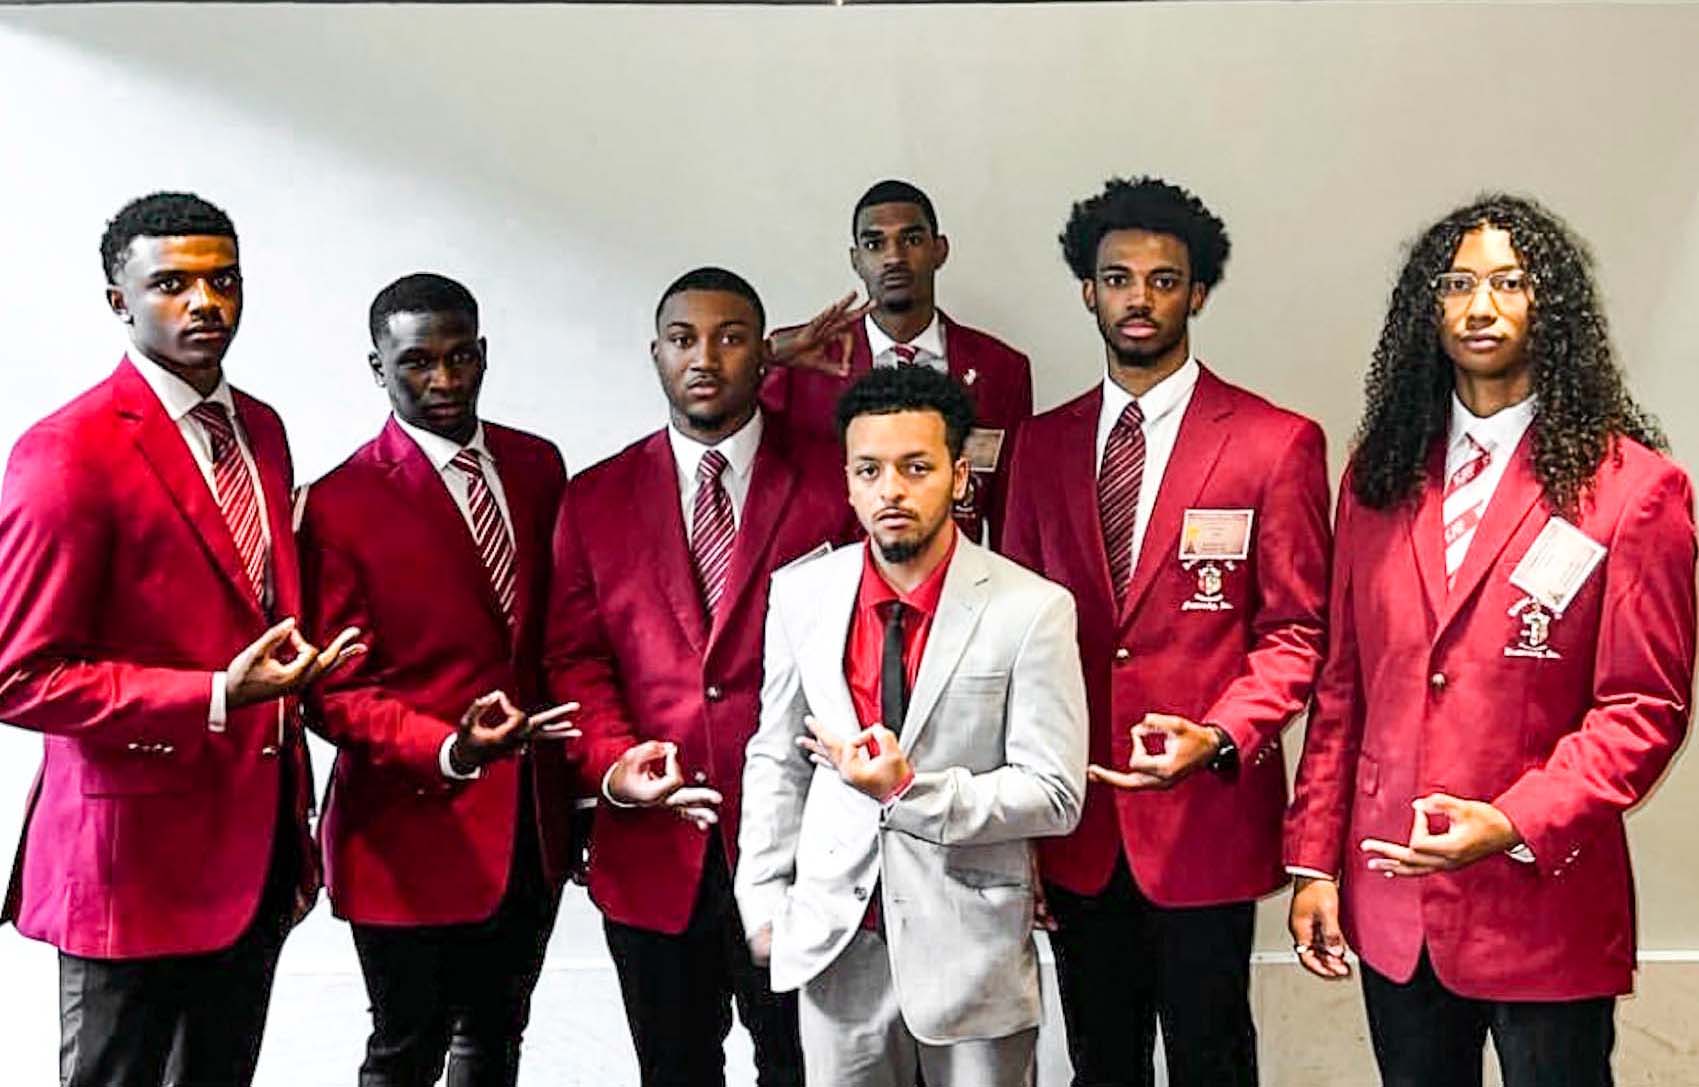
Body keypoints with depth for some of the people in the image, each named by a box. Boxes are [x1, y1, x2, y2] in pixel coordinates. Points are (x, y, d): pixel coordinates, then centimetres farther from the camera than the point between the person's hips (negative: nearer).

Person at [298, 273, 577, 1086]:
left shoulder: (538, 465, 5)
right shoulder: (341, 505, -12)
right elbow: (336, 692, -12)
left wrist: (573, 787, 9)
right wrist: (450, 752, -29)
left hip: (534, 826, 5)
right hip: (415, 834, -5)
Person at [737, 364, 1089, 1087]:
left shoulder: (1032, 609, -12)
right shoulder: (800, 594, -1)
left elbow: (1055, 796, -11)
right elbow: (775, 759, 8)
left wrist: (909, 791, -21)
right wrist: (764, 903, 5)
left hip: (972, 941, -2)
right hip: (836, 941, 3)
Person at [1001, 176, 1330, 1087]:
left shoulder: (1278, 444, -5)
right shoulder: (1044, 442, 7)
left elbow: (1294, 629, -4)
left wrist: (1217, 738, -21)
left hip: (1206, 814, -3)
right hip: (1076, 820, 4)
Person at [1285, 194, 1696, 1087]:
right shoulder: (1381, 476, 7)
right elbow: (1343, 686, 8)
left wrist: (1517, 825, -21)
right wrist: (1314, 861, 5)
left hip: (1543, 904, -4)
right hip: (1390, 894, 4)